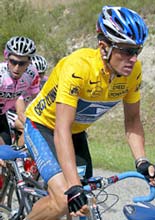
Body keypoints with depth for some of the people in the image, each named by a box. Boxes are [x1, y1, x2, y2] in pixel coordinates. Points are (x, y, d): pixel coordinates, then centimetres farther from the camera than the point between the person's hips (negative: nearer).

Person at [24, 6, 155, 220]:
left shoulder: (133, 71, -18)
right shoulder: (77, 67, -36)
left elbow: (132, 120, -5)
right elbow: (62, 130, -40)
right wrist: (74, 188, -48)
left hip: (77, 132, 7)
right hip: (43, 126, -6)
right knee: (64, 201, -24)